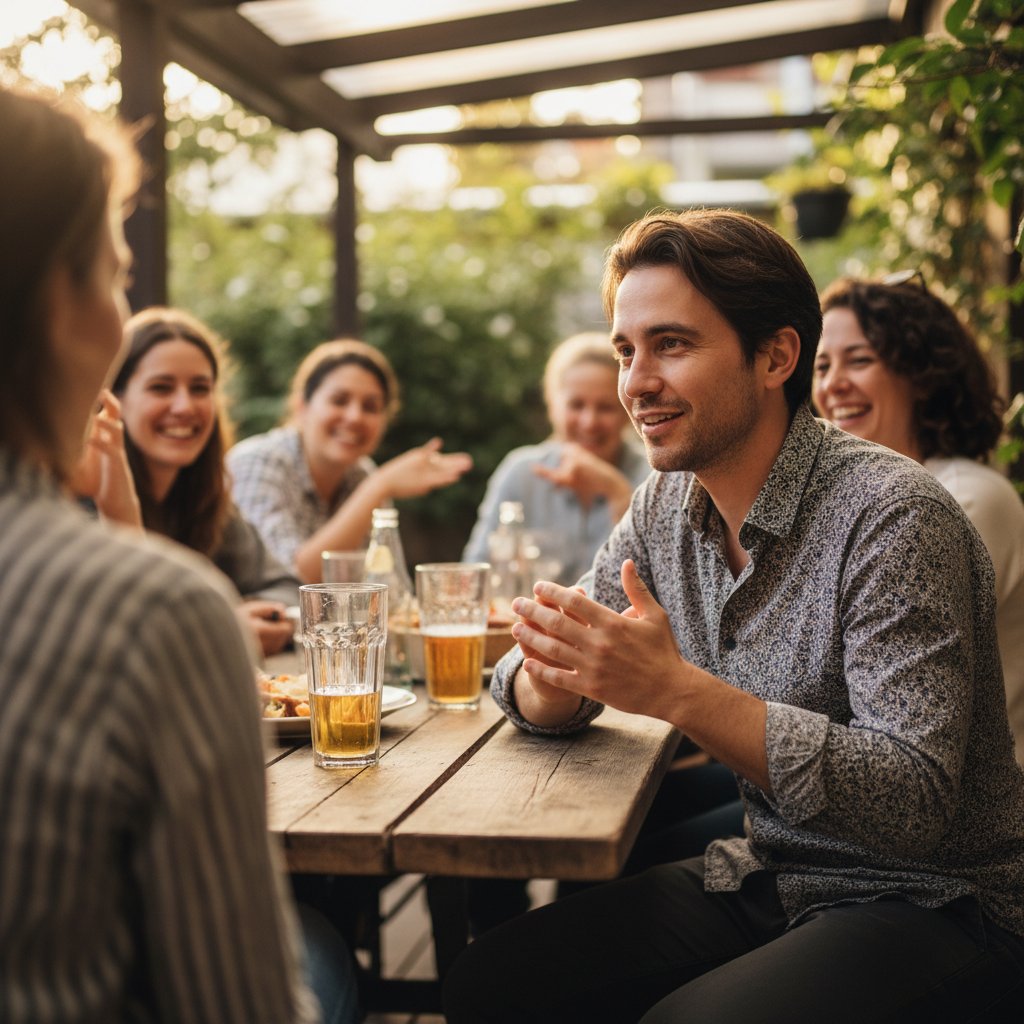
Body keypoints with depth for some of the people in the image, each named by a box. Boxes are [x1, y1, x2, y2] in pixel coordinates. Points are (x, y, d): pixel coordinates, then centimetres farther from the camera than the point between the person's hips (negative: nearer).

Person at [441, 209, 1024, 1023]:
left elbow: (916, 803, -27)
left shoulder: (891, 516, -21)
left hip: (936, 904, -6)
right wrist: (555, 675, -19)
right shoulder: (665, 504, 2)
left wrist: (679, 691, -34)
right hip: (770, 877, 6)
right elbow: (537, 698, 6)